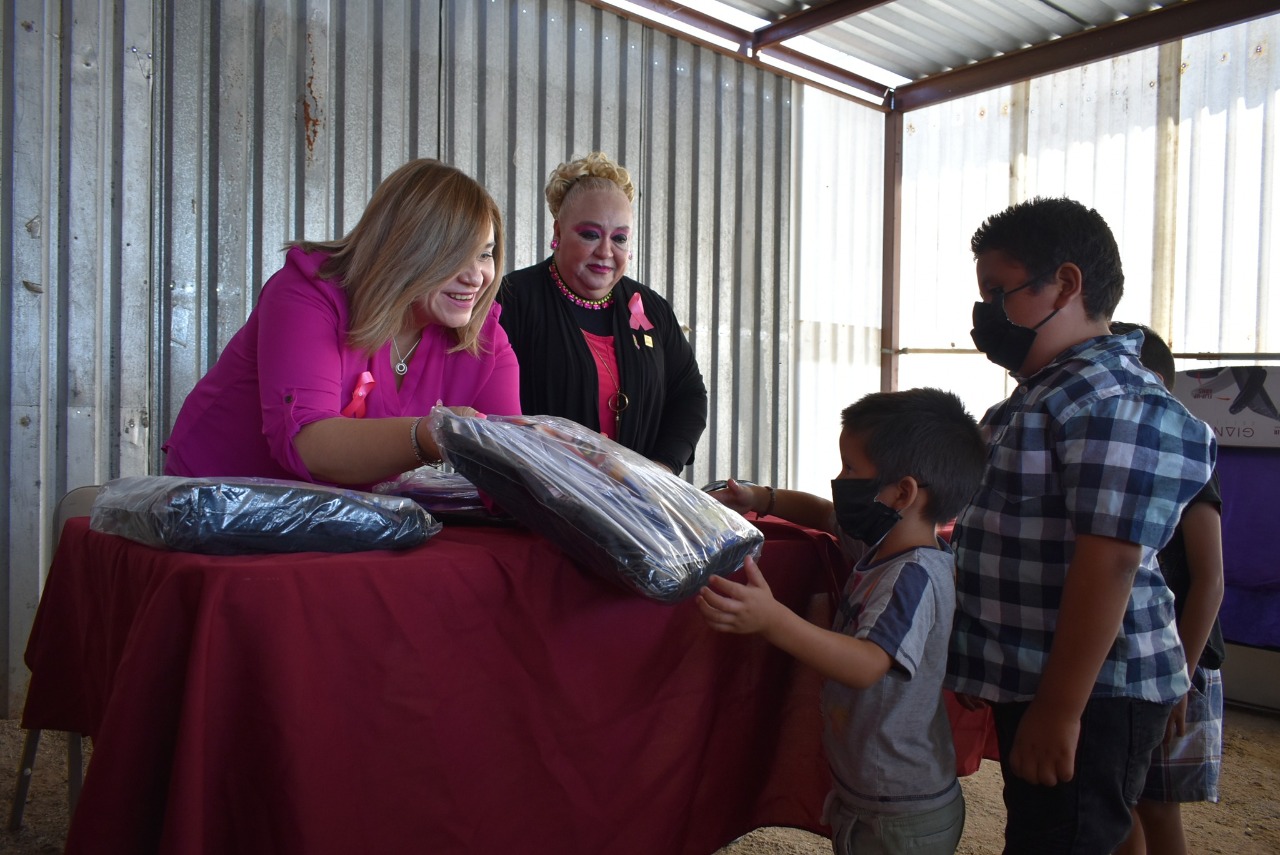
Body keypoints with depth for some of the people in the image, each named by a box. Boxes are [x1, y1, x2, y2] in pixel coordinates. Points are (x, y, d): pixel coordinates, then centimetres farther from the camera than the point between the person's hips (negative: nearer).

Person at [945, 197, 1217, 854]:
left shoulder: (1111, 401, -20)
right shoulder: (1045, 393, 13)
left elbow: (1108, 560, -26)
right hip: (1027, 684, 10)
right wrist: (985, 672, 23)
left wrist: (1058, 712, -25)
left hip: (1086, 697, -10)